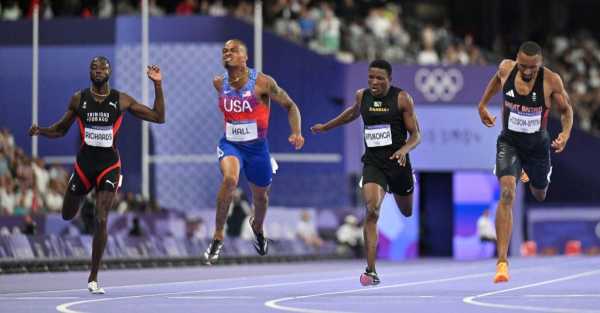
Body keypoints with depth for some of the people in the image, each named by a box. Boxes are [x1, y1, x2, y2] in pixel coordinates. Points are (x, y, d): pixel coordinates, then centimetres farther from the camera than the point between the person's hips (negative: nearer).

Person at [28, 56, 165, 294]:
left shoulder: (121, 100, -2)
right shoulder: (78, 99, 1)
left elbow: (158, 117, 1)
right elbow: (61, 130, 10)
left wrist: (158, 85, -9)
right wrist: (40, 131, -10)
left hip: (109, 165, -2)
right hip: (84, 163, 2)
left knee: (101, 220, -13)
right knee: (68, 216, 12)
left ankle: (93, 278, -4)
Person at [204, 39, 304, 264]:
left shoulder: (262, 82, -14)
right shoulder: (219, 83, -4)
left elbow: (290, 106, -5)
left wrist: (296, 133, -18)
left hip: (257, 146, 0)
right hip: (230, 144, 0)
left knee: (260, 195, 17)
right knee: (229, 178, -31)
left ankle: (257, 227, 53)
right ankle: (218, 235, -19)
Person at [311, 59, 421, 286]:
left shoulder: (402, 99, -8)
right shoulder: (362, 96, 2)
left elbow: (416, 135, -6)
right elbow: (353, 113, 27)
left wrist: (405, 149, -27)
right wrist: (326, 127, 35)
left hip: (397, 162, -1)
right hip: (373, 163, 1)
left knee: (407, 212, 21)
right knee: (372, 211, -22)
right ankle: (371, 271, -23)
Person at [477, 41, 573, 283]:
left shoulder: (551, 81, -21)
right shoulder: (506, 69, -16)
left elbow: (566, 109, -5)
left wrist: (566, 134, -22)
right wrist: (483, 105, 14)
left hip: (537, 145, 1)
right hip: (509, 142, -1)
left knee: (539, 195, 24)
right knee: (507, 193, -23)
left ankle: (537, 172, 66)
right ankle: (502, 261, -23)